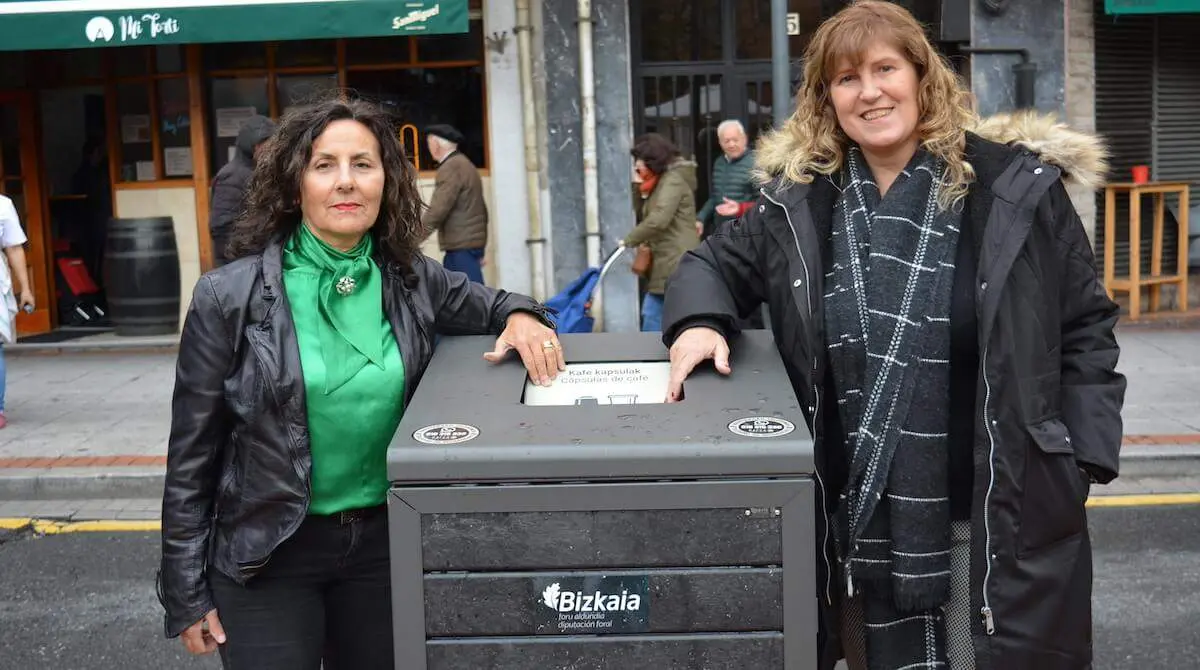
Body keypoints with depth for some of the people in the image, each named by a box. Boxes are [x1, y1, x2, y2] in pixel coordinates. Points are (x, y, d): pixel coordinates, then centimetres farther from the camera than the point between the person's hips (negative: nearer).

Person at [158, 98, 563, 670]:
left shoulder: (412, 281, -2)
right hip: (266, 555, -3)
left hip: (384, 541, 3)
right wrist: (186, 593, -5)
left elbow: (485, 304, 20)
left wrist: (519, 317, -5)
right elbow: (192, 455, -6)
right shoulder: (230, 297, -11)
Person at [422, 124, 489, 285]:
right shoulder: (465, 164, 18)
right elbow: (481, 208, 21)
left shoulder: (450, 167, -12)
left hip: (462, 245, -10)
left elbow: (437, 209, -20)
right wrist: (479, 251, 24)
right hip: (471, 242, 10)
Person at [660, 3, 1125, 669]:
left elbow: (1084, 330, 2)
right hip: (856, 521, 3)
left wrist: (1083, 461, -5)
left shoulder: (1017, 187, -5)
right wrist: (698, 322, -8)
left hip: (1001, 518, -2)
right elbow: (715, 262, 15)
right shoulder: (798, 200, 2)